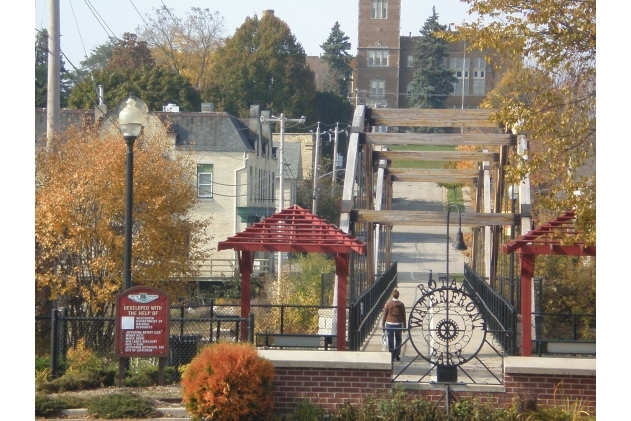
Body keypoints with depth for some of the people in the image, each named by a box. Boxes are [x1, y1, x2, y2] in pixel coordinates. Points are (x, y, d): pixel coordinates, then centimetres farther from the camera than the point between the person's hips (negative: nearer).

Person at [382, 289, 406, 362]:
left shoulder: (388, 304, -4)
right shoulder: (401, 305, 0)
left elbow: (385, 315, -1)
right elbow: (404, 316, 4)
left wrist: (383, 324, 8)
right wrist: (404, 326, 12)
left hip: (389, 324, -1)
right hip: (398, 324, 1)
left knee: (390, 340, 2)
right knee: (398, 340, 12)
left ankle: (392, 356, 1)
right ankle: (397, 355, 14)